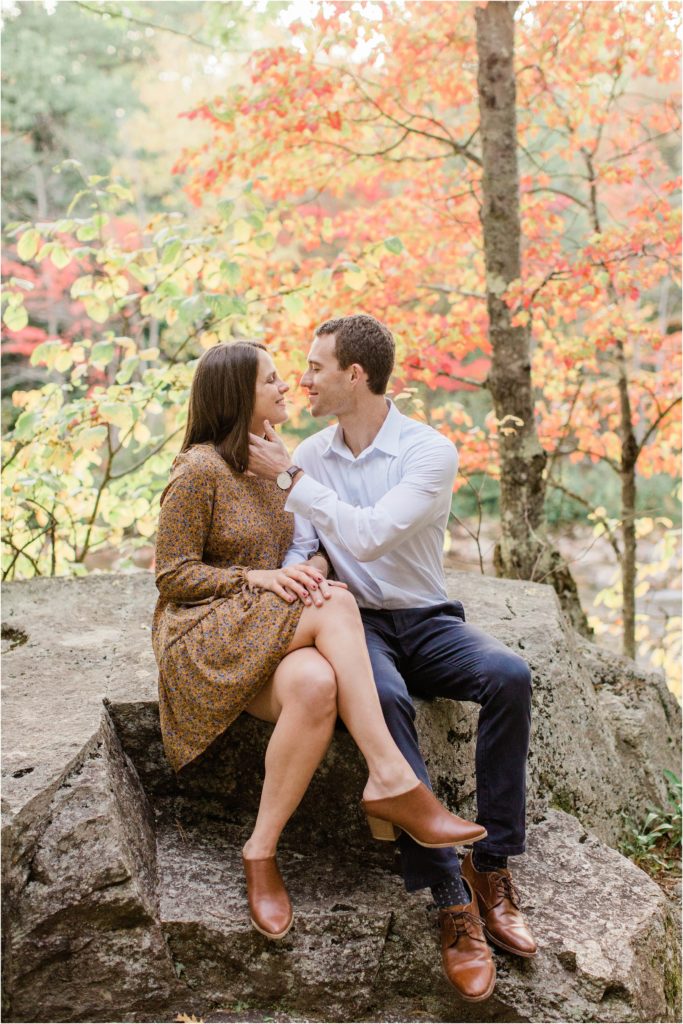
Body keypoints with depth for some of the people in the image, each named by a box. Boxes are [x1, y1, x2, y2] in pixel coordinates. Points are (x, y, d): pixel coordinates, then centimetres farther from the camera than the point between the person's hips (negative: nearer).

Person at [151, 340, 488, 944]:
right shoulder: (199, 470, -6)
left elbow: (294, 551, 19)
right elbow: (173, 576, -7)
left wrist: (307, 570, -6)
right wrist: (258, 579, -18)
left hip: (271, 634, 6)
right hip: (203, 630, -6)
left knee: (316, 685, -34)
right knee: (334, 604, -33)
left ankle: (262, 851, -26)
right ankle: (392, 780, -34)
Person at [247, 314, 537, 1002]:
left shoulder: (430, 452, -7)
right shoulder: (310, 455, 7)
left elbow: (370, 536, -20)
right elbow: (298, 550, 7)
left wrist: (291, 477, -15)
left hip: (426, 621, 0)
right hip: (356, 623, 1)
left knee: (509, 675, -32)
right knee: (383, 699, -35)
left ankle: (492, 869, -22)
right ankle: (452, 899, -33)